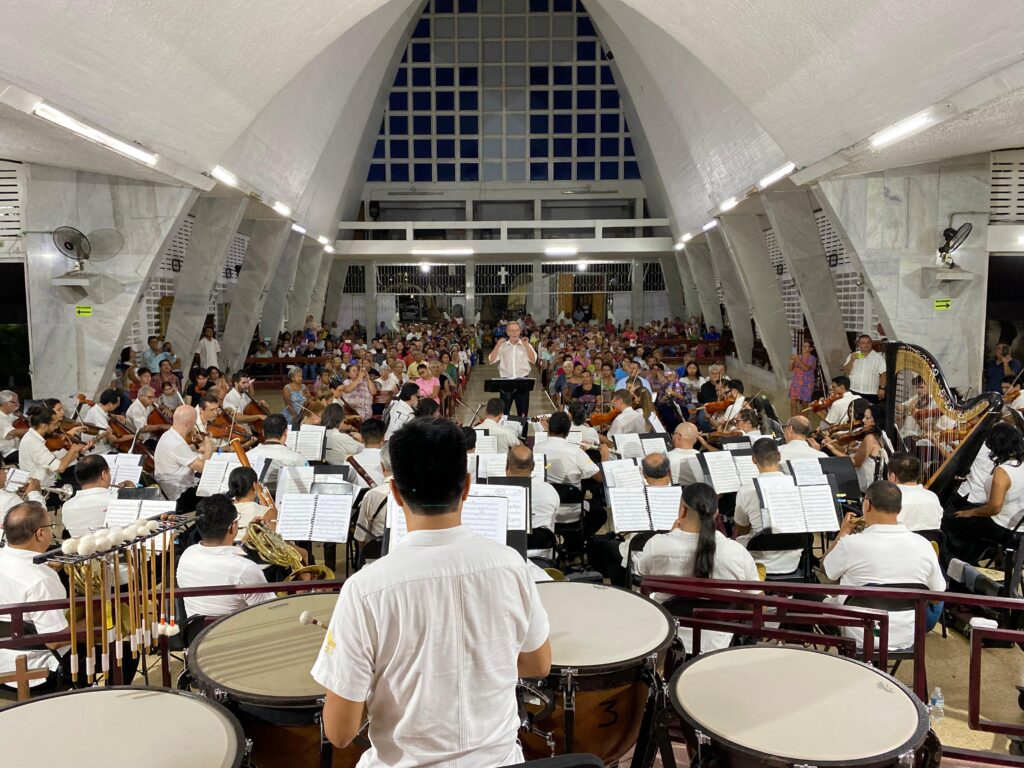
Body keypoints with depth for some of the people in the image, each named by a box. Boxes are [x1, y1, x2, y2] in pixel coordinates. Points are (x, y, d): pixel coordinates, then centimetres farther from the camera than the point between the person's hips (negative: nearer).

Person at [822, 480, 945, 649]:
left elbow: (825, 568, 0)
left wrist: (843, 532, 10)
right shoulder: (923, 545, -12)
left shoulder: (851, 544, -22)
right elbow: (938, 593, 2)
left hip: (860, 640, -3)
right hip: (907, 639, 4)